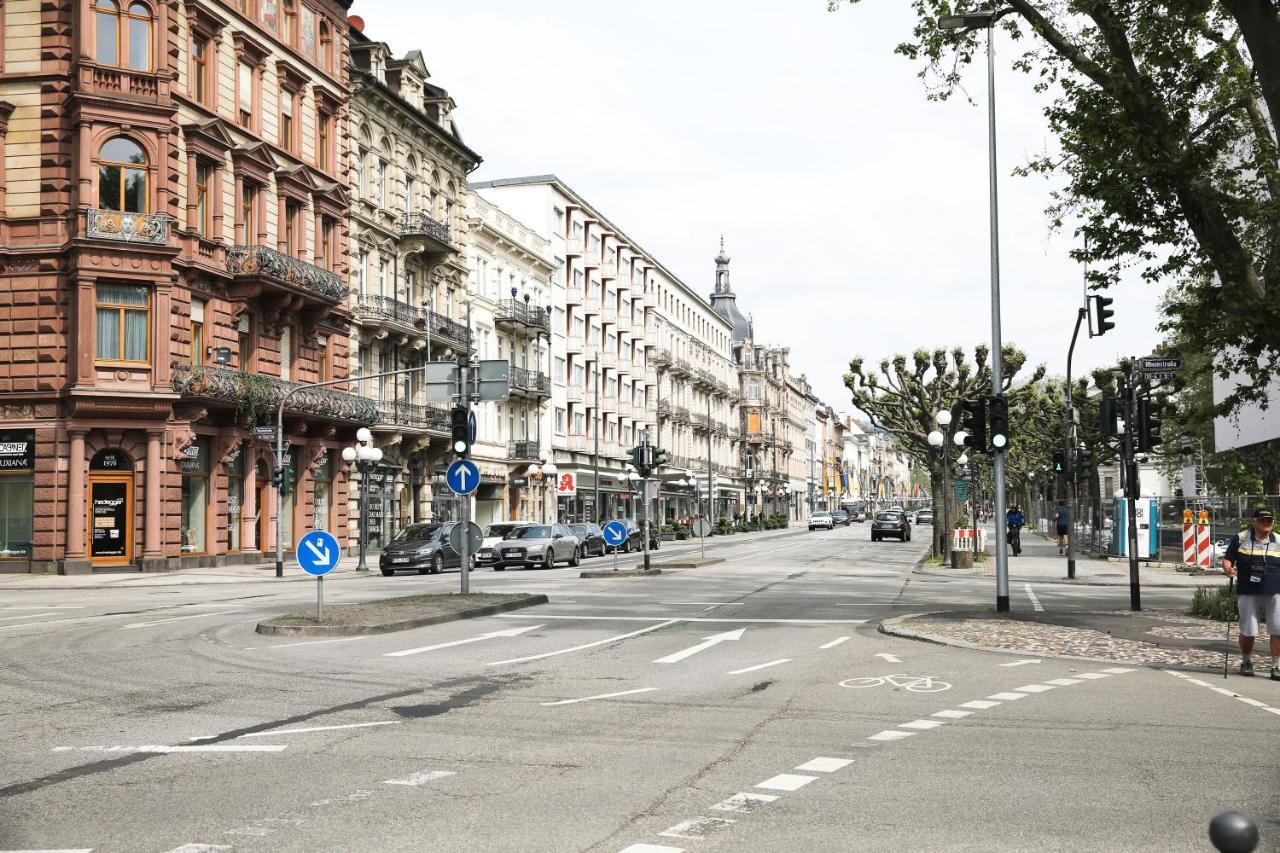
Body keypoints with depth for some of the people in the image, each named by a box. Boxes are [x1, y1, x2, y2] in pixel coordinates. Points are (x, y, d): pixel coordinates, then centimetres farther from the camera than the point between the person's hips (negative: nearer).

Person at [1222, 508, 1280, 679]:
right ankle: (1246, 662, 25)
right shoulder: (1241, 539, 4)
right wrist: (1227, 569, -16)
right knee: (1248, 632, 3)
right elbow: (1227, 559, 6)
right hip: (1248, 594, -1)